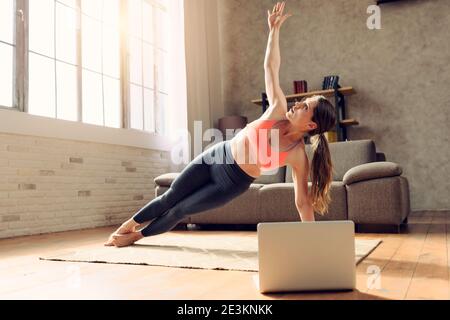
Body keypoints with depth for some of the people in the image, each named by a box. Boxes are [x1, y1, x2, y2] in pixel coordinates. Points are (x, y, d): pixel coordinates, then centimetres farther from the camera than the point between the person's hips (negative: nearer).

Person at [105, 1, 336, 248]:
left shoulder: (298, 156, -22)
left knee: (181, 210, 8)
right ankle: (128, 225, 37)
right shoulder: (279, 111, -14)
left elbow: (303, 201, -17)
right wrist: (274, 29, -11)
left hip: (233, 183, -2)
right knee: (169, 197, 12)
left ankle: (136, 235, 35)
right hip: (216, 156, 3)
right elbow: (270, 67, -10)